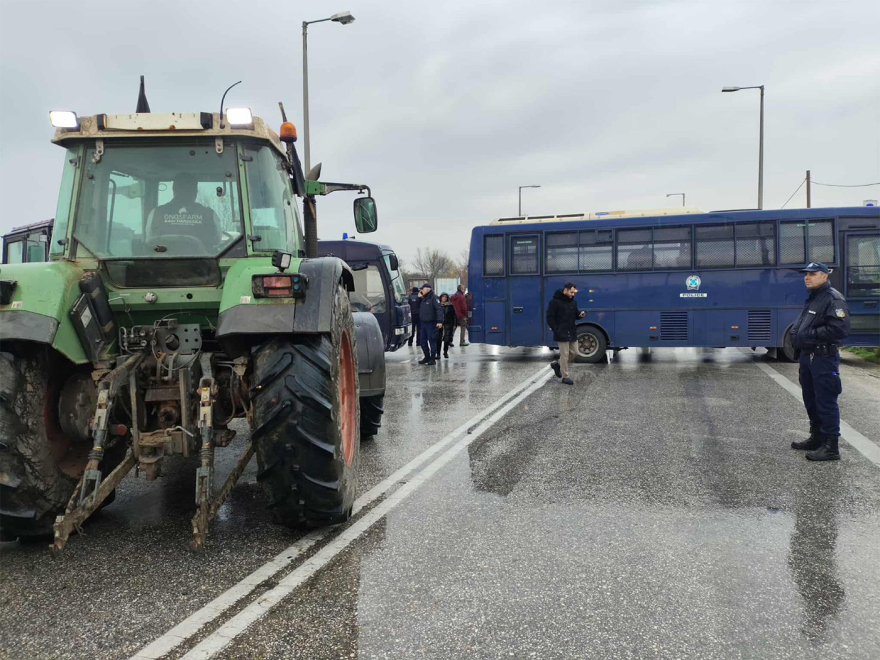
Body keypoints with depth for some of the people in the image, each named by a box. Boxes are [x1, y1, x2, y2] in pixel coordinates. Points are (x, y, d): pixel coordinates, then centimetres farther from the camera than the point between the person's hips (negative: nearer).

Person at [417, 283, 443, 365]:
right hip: (423, 323, 9)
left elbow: (439, 309, -17)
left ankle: (432, 359, 4)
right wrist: (419, 298, 10)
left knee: (432, 340, -3)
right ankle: (427, 357, 23)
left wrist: (439, 321, -26)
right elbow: (418, 307, 22)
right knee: (423, 341, 12)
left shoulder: (433, 298, -10)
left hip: (431, 323, -8)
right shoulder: (423, 298, 15)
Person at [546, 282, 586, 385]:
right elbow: (550, 318, -11)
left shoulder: (573, 302, 10)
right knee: (564, 354, -3)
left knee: (574, 352, 11)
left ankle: (557, 365, 30)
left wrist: (580, 314, -5)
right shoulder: (555, 302, -11)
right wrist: (557, 330, -17)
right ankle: (565, 377, 8)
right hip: (562, 334, -7)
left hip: (572, 333, 7)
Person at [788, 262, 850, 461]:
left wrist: (810, 334, -21)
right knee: (811, 400, 18)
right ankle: (816, 438, 31)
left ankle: (831, 447, -1)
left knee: (826, 402, -6)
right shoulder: (812, 298, 18)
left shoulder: (833, 299, -14)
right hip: (807, 356, 10)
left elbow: (840, 329, -24)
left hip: (824, 359, -10)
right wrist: (795, 332, 8)